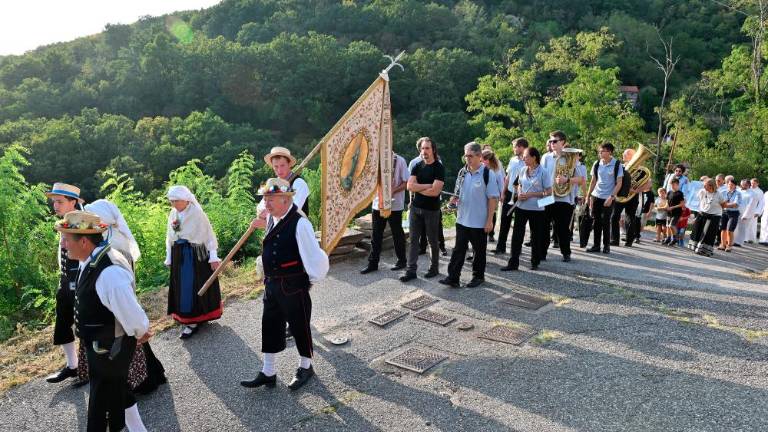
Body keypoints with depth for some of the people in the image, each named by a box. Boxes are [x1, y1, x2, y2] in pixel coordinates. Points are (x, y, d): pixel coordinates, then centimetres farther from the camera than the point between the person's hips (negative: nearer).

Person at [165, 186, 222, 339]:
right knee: (182, 287, 10)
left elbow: (208, 234, -10)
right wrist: (169, 258, 13)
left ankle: (192, 321, 3)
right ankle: (187, 318, 23)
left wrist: (213, 257, -12)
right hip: (179, 255, 6)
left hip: (196, 254, -6)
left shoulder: (197, 213, -12)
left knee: (195, 285, -3)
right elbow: (170, 237, 13)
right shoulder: (173, 214, 6)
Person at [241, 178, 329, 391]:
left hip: (293, 287, -8)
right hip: (271, 284, 8)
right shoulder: (272, 218, 4)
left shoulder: (299, 223, -23)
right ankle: (268, 373, 28)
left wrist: (311, 279, -12)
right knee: (270, 326, 14)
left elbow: (314, 255, -22)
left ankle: (305, 367, 32)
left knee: (300, 326, 10)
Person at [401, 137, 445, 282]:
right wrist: (428, 185, -15)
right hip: (415, 208, 4)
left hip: (432, 210, -4)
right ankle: (411, 270, 7)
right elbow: (410, 186, -6)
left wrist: (418, 188, -8)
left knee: (432, 241, 9)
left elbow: (435, 191, -19)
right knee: (413, 239, 3)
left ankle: (434, 268, 24)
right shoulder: (417, 166, 6)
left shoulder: (439, 167, -9)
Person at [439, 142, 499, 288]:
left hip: (480, 222, -4)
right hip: (462, 220, 5)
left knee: (479, 250, 10)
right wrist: (455, 199, -6)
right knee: (458, 249, 4)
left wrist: (489, 220, -13)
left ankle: (478, 276, 26)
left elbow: (493, 198, -11)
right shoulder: (462, 172, 5)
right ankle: (453, 278, 7)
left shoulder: (488, 174, -12)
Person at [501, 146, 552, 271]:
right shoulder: (523, 171, 5)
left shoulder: (543, 172, -10)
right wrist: (519, 194, -4)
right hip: (521, 207, 4)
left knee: (536, 236, 9)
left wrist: (531, 194, -17)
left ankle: (535, 262, 25)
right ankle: (513, 263, 6)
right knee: (517, 235, 1)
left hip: (536, 209, -4)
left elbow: (548, 192, -10)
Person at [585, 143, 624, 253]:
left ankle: (606, 246, 12)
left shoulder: (617, 165, -6)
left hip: (608, 198, -3)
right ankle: (596, 245, 13)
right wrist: (589, 195, 5)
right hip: (596, 196, 4)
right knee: (596, 221, 5)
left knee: (605, 222, -1)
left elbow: (619, 183, -7)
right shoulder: (597, 164, 4)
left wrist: (611, 197, -15)